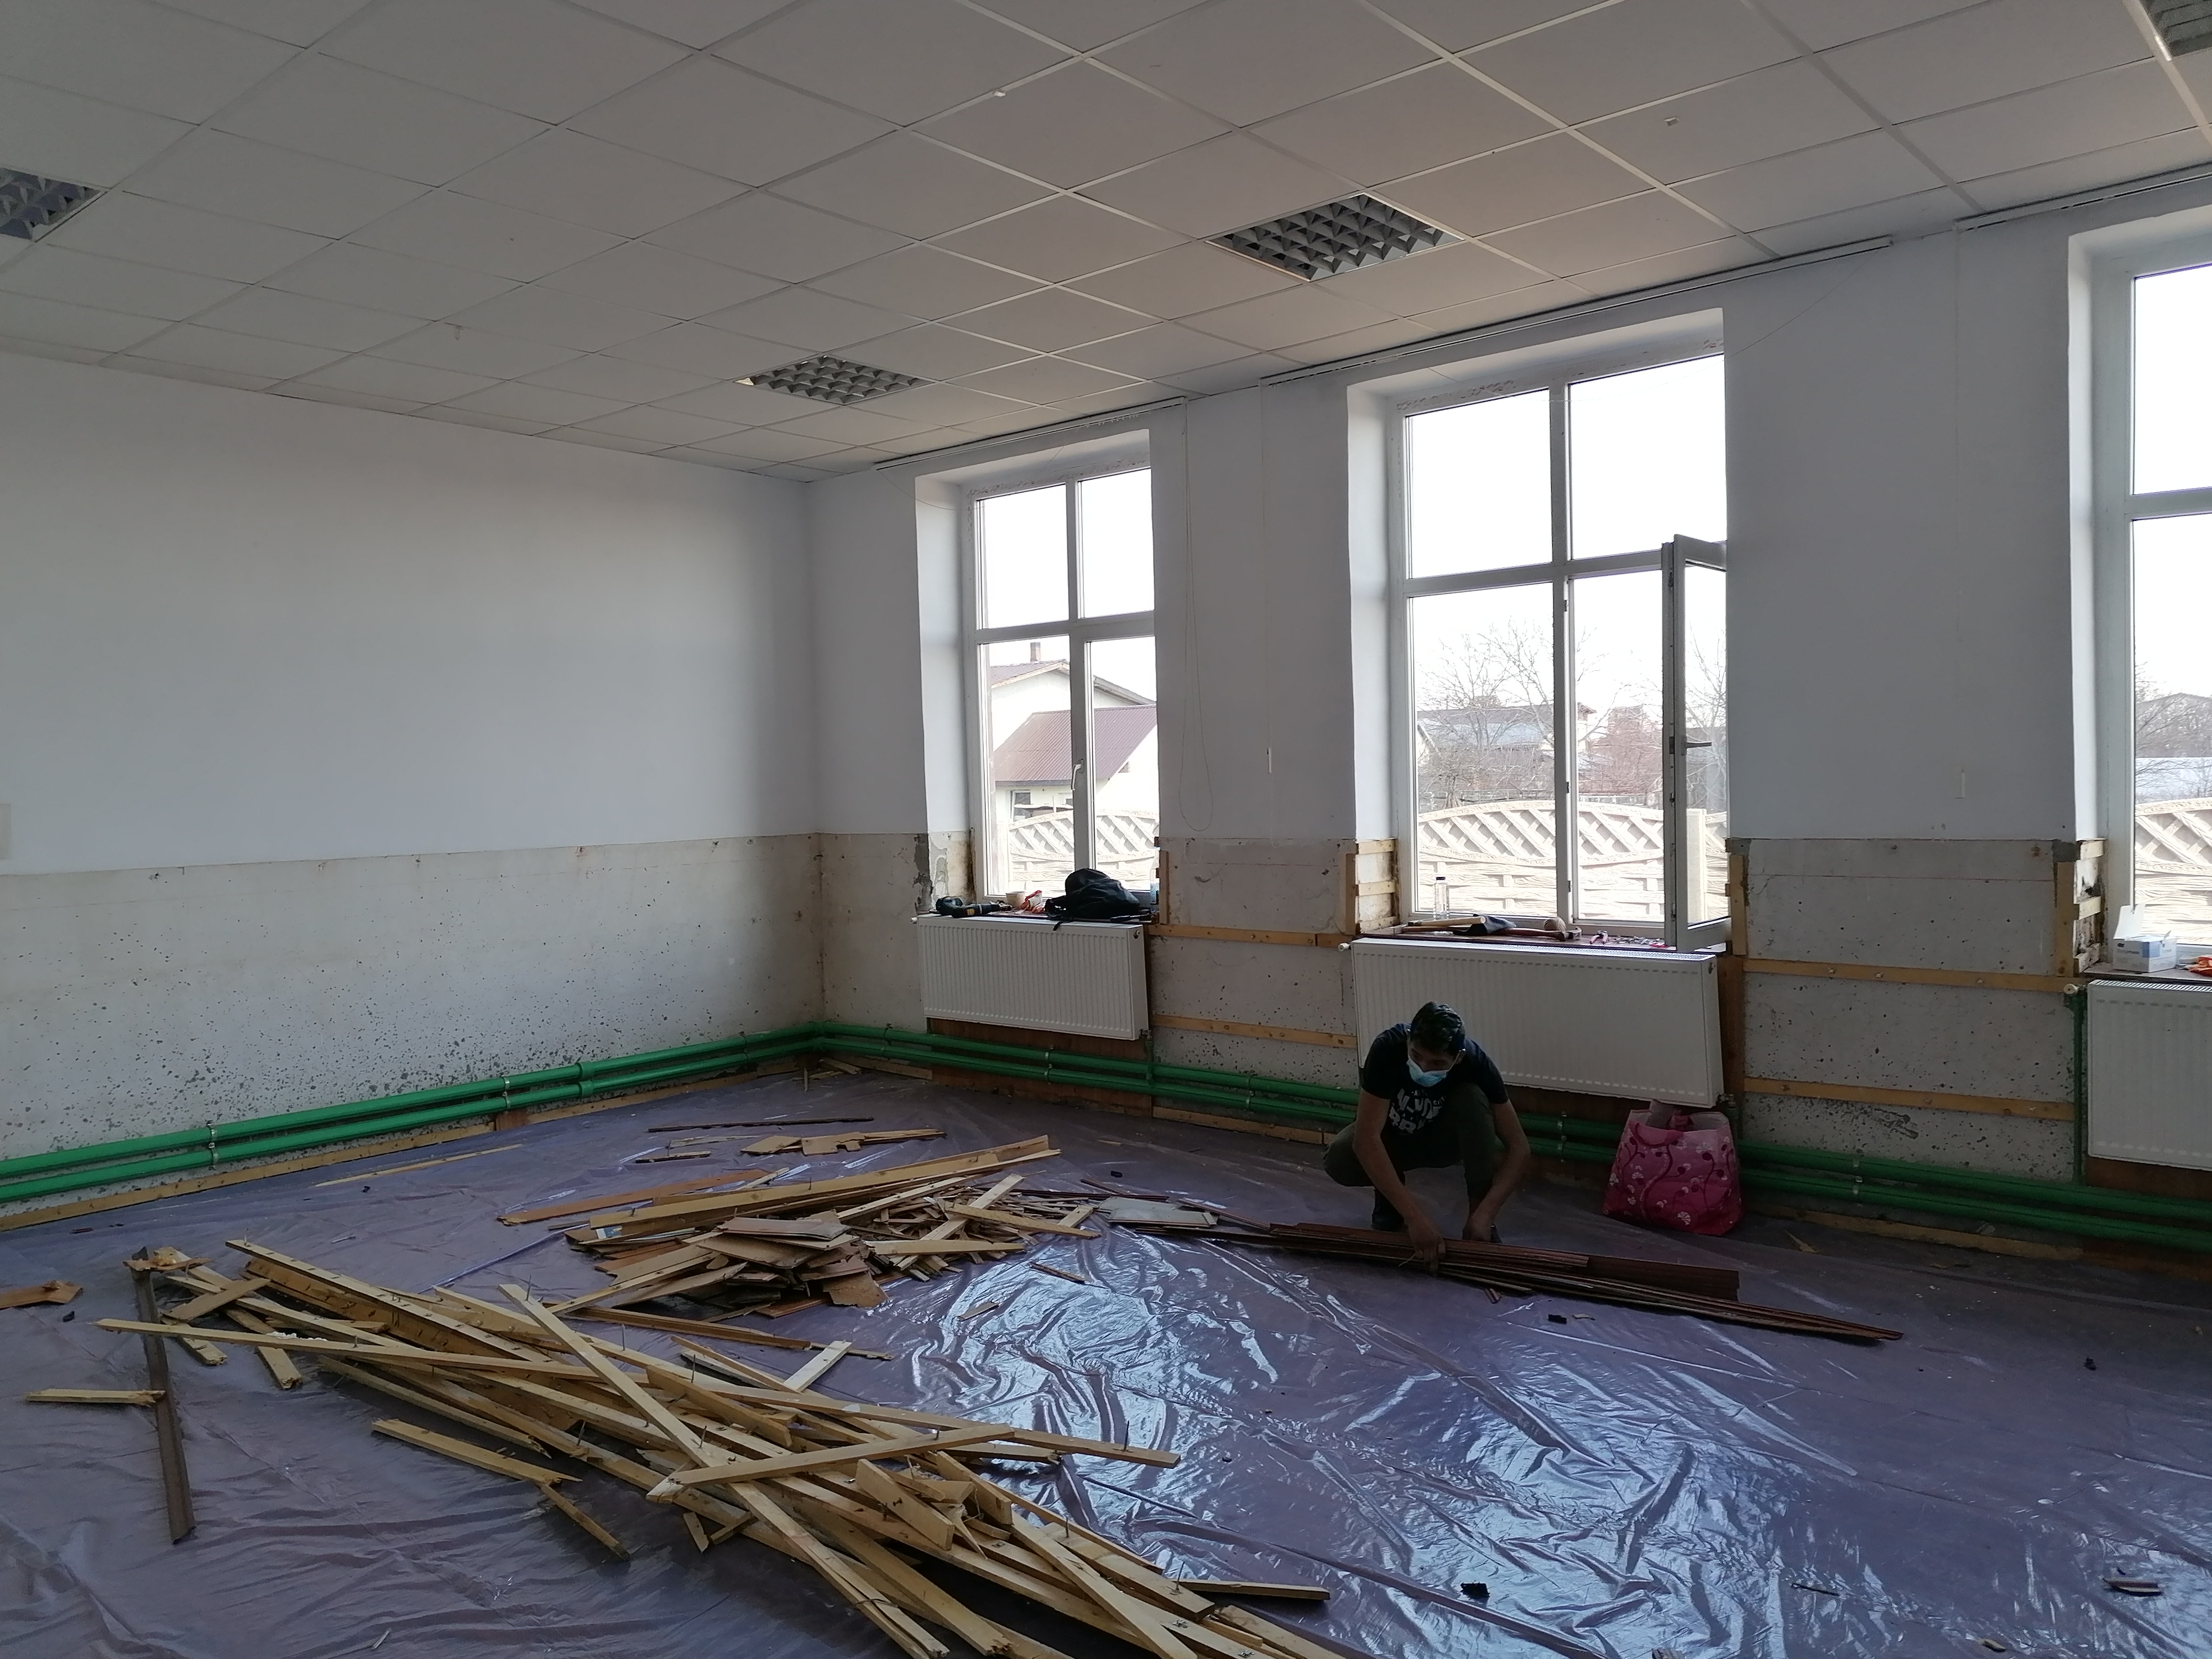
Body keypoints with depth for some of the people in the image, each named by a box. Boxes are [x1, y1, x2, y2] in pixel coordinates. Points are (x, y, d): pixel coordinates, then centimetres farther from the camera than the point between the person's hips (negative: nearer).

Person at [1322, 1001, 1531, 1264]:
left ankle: (1482, 1225, -19)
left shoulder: (1475, 1062, -29)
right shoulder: (1388, 1049, -34)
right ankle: (1389, 1196, 1)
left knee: (1473, 1098, -32)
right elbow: (1366, 1139, -39)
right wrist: (1415, 1217, -46)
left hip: (1441, 1138, 1)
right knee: (1338, 1160, -32)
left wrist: (1484, 1214, -39)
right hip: (1390, 1136, 0)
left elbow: (1518, 1148, -26)